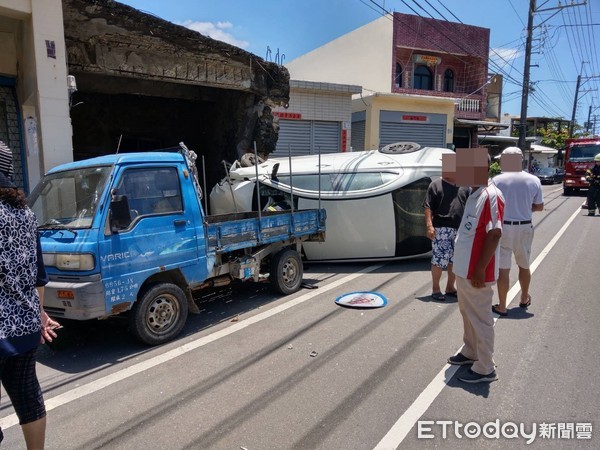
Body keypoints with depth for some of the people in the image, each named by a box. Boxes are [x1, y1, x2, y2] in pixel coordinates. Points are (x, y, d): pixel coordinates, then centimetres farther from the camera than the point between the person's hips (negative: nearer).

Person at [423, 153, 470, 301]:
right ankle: (435, 289, 9)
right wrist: (429, 225, -14)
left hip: (460, 229, 5)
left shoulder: (464, 187, 12)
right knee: (439, 260, -4)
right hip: (441, 229, -5)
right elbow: (428, 207, -5)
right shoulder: (436, 185, -1)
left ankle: (450, 287, 25)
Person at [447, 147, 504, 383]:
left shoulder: (491, 196, -19)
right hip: (463, 268, 10)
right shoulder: (474, 193, 11)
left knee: (480, 318, 2)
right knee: (467, 313, 22)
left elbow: (494, 234, -22)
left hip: (476, 271, -10)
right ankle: (470, 352, 39)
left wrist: (480, 270, -22)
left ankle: (485, 368, 15)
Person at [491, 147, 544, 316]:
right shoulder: (533, 180, -1)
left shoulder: (497, 180, -11)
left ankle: (502, 306, 5)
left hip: (503, 227, -3)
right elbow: (539, 206, 6)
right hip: (524, 227, 4)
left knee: (503, 268, 2)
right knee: (524, 266, 21)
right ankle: (524, 298, 40)